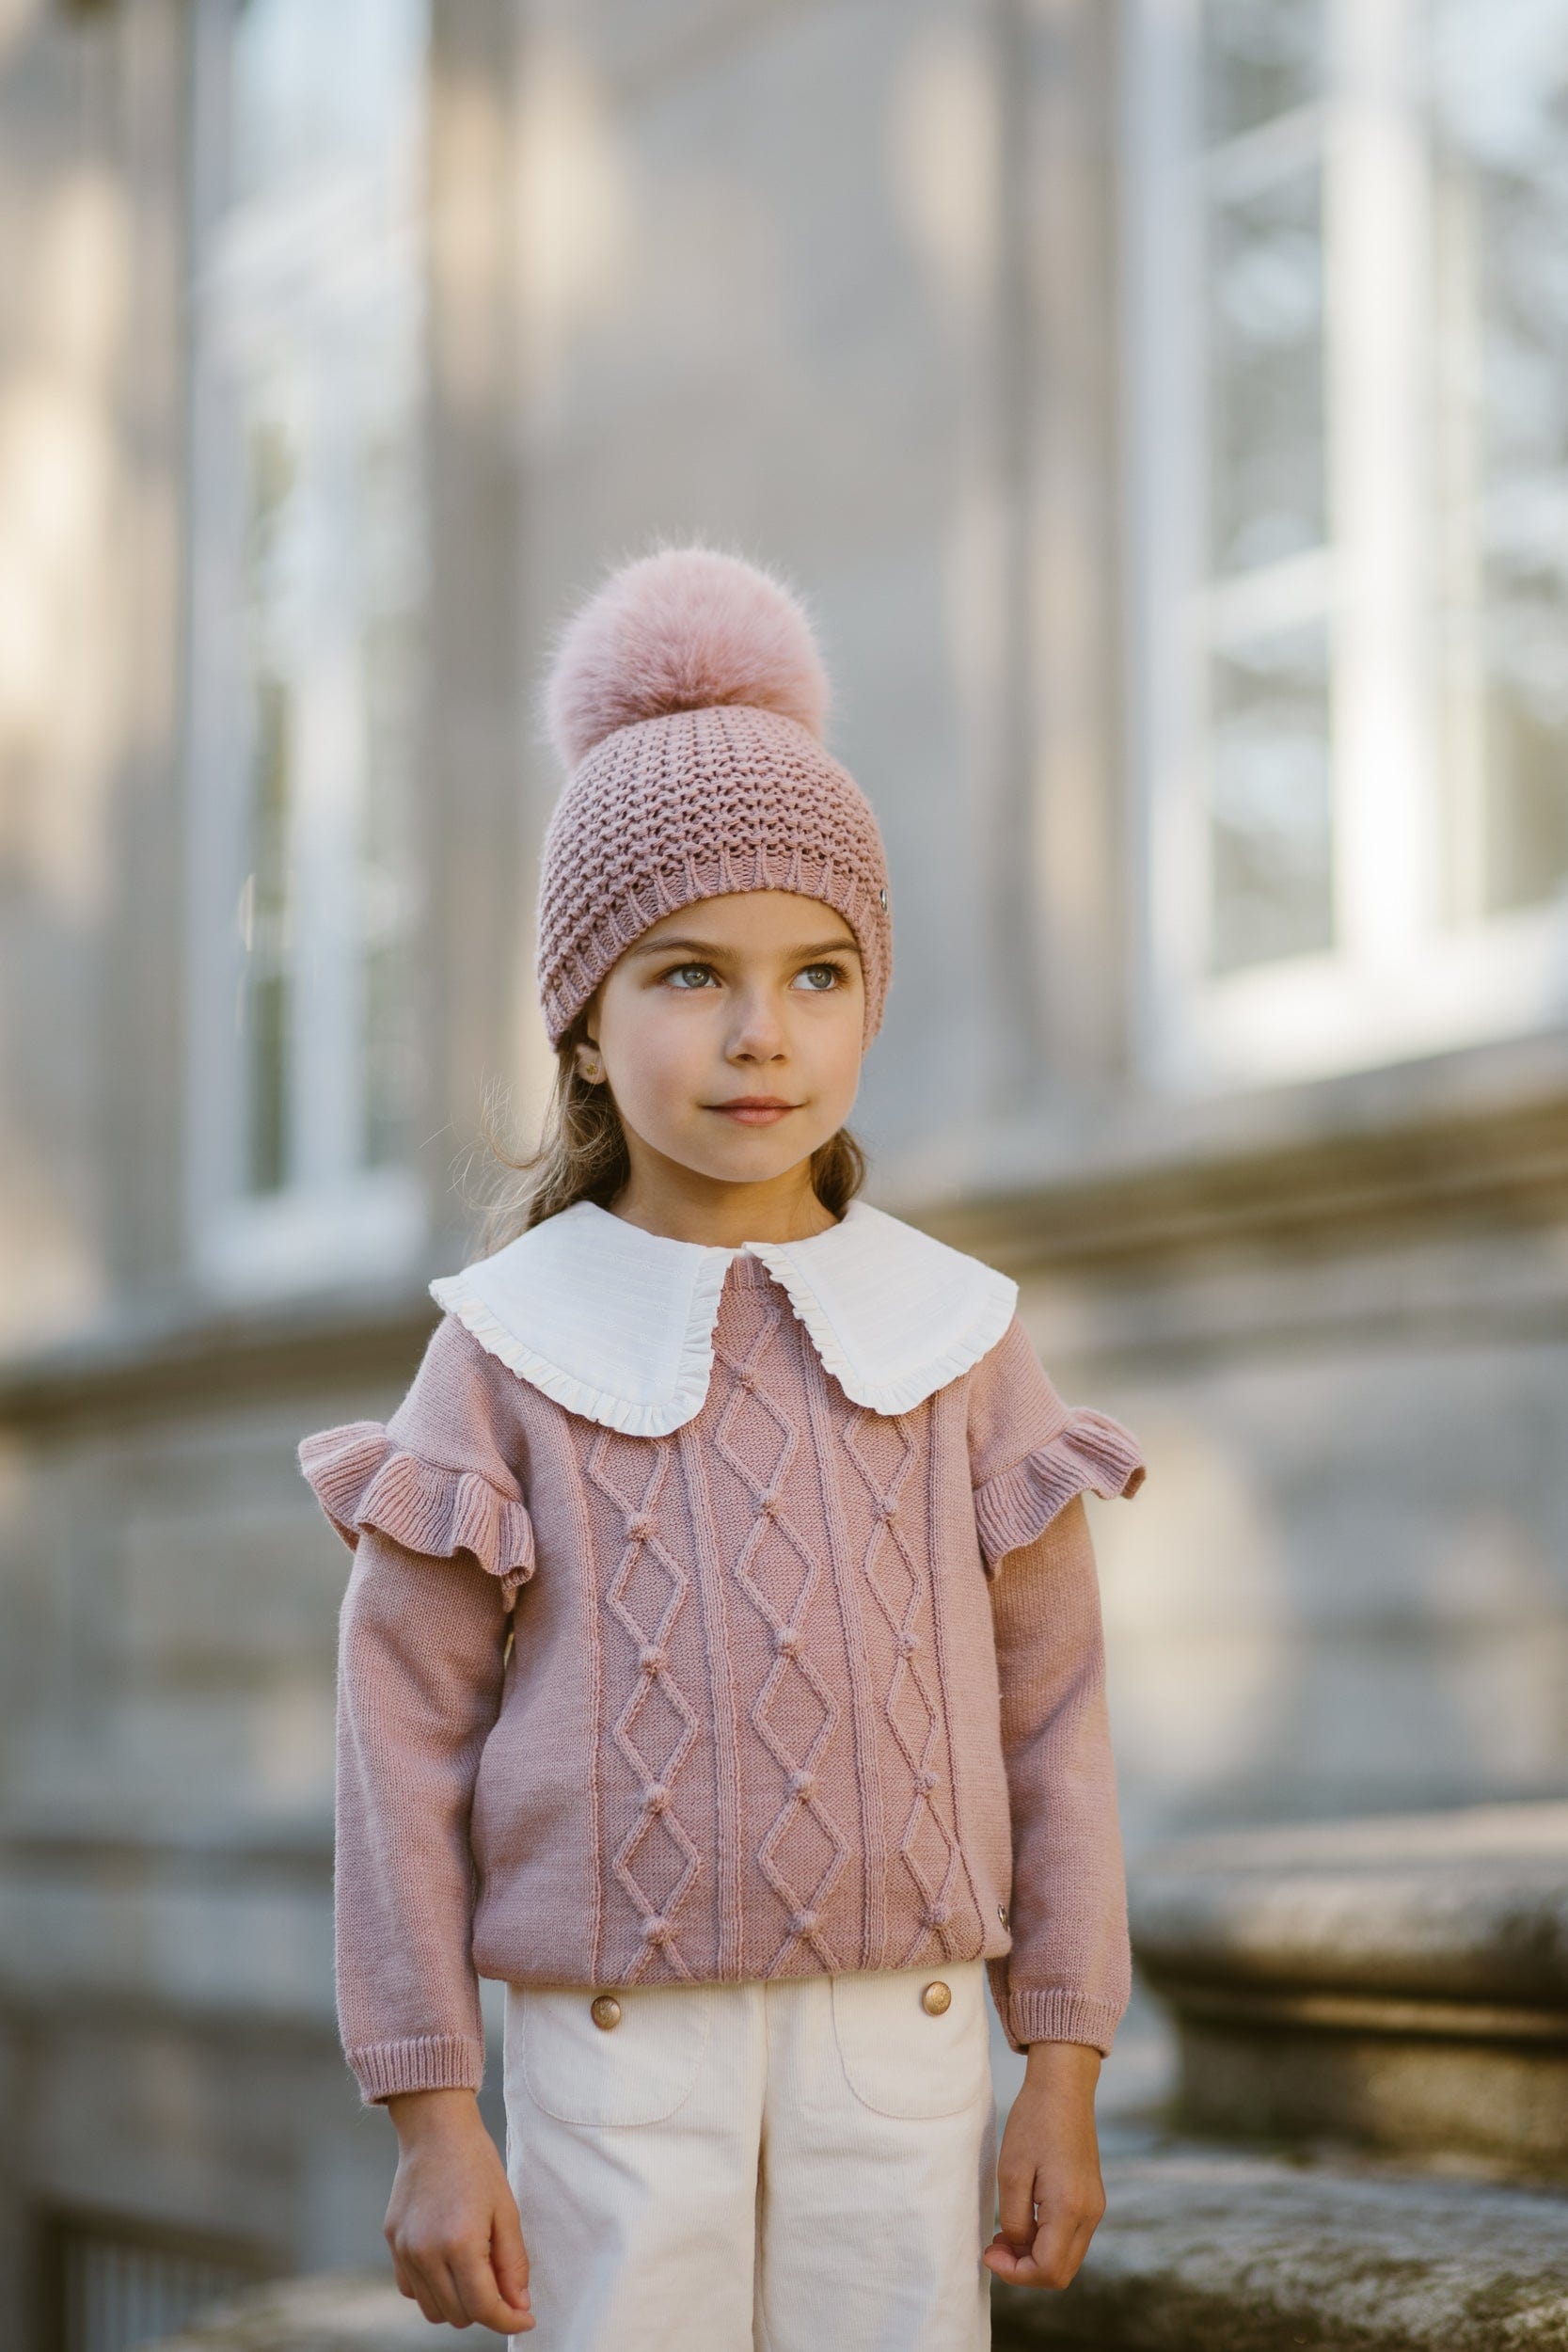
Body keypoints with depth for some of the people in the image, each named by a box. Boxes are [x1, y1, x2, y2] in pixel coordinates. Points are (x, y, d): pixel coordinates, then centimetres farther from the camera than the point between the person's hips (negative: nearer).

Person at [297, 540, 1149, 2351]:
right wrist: (429, 2117, -5)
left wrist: (1065, 2076, 3)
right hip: (615, 2049, -1)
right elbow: (405, 1730, -2)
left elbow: (1048, 1708, 5)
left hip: (902, 2039, 2)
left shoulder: (955, 1336, 1)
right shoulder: (511, 1348, -3)